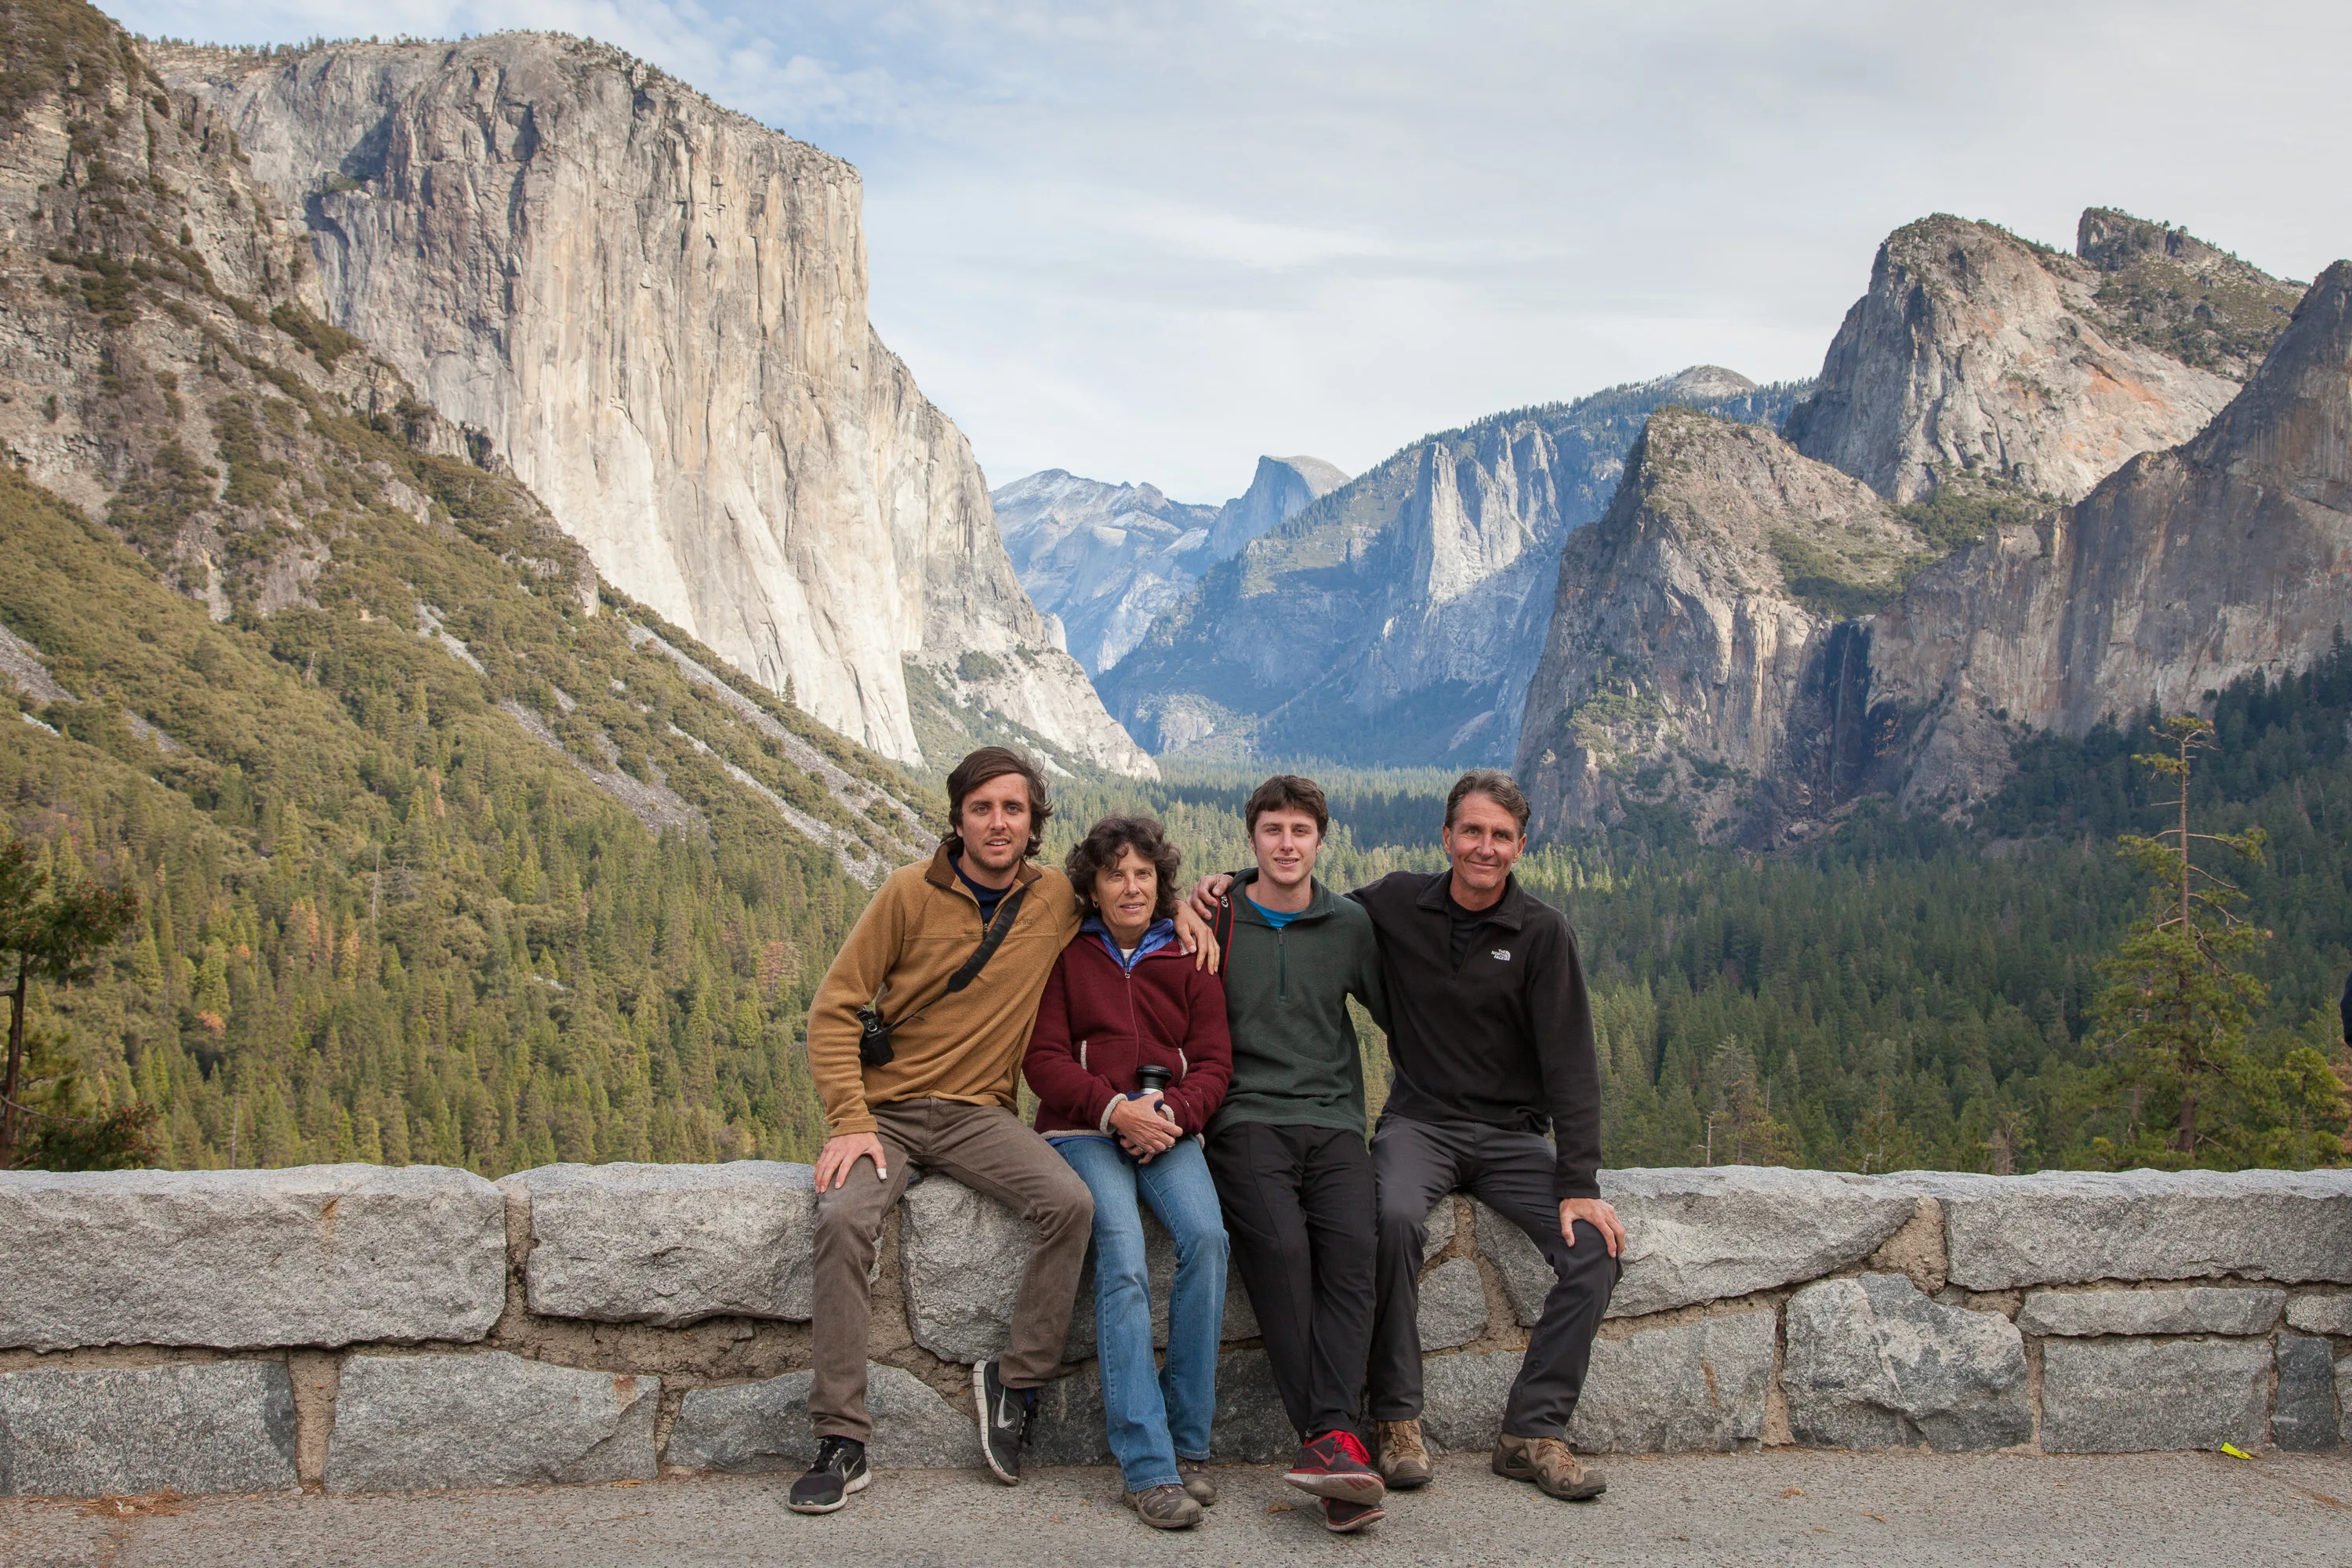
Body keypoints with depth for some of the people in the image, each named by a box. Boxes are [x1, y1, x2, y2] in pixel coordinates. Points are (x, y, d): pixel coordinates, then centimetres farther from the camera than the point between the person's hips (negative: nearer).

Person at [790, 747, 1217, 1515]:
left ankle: (1015, 1380, -6)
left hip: (978, 1113, 2)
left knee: (1072, 1202, -25)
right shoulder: (911, 892, -3)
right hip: (885, 1107, -2)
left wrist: (1176, 903, 1)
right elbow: (834, 1009, -2)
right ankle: (841, 1443, -20)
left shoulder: (1058, 897, 4)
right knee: (842, 1216, -30)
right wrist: (849, 1121, -14)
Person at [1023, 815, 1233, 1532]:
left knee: (1207, 1237, -28)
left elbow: (1214, 1062, 10)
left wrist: (1172, 1112, -12)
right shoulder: (1066, 955, 10)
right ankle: (1146, 1466, -29)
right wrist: (1114, 1108, -15)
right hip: (1084, 1130, -2)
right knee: (1123, 1257, -29)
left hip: (1167, 1127, 2)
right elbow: (1044, 1057, 2)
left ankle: (1186, 1443, -20)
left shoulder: (1188, 959, 16)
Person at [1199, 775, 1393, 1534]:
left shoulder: (1350, 924, 14)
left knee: (1350, 1247, -26)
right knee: (1280, 1246, -29)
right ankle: (1341, 1442, -30)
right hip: (1247, 1119, -2)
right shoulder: (1214, 920, 10)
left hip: (1333, 1121, 2)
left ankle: (1331, 1437, -35)